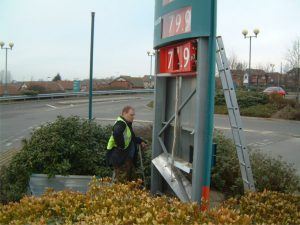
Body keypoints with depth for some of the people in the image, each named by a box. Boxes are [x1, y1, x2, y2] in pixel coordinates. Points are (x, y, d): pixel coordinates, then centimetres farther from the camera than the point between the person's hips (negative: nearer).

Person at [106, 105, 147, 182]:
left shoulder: (127, 124, 12)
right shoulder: (120, 124, -20)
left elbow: (132, 137, 26)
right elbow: (116, 134, -42)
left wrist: (140, 141, 13)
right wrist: (121, 146, -32)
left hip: (128, 157, 10)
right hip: (120, 157, -10)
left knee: (130, 177, 20)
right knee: (121, 180, -2)